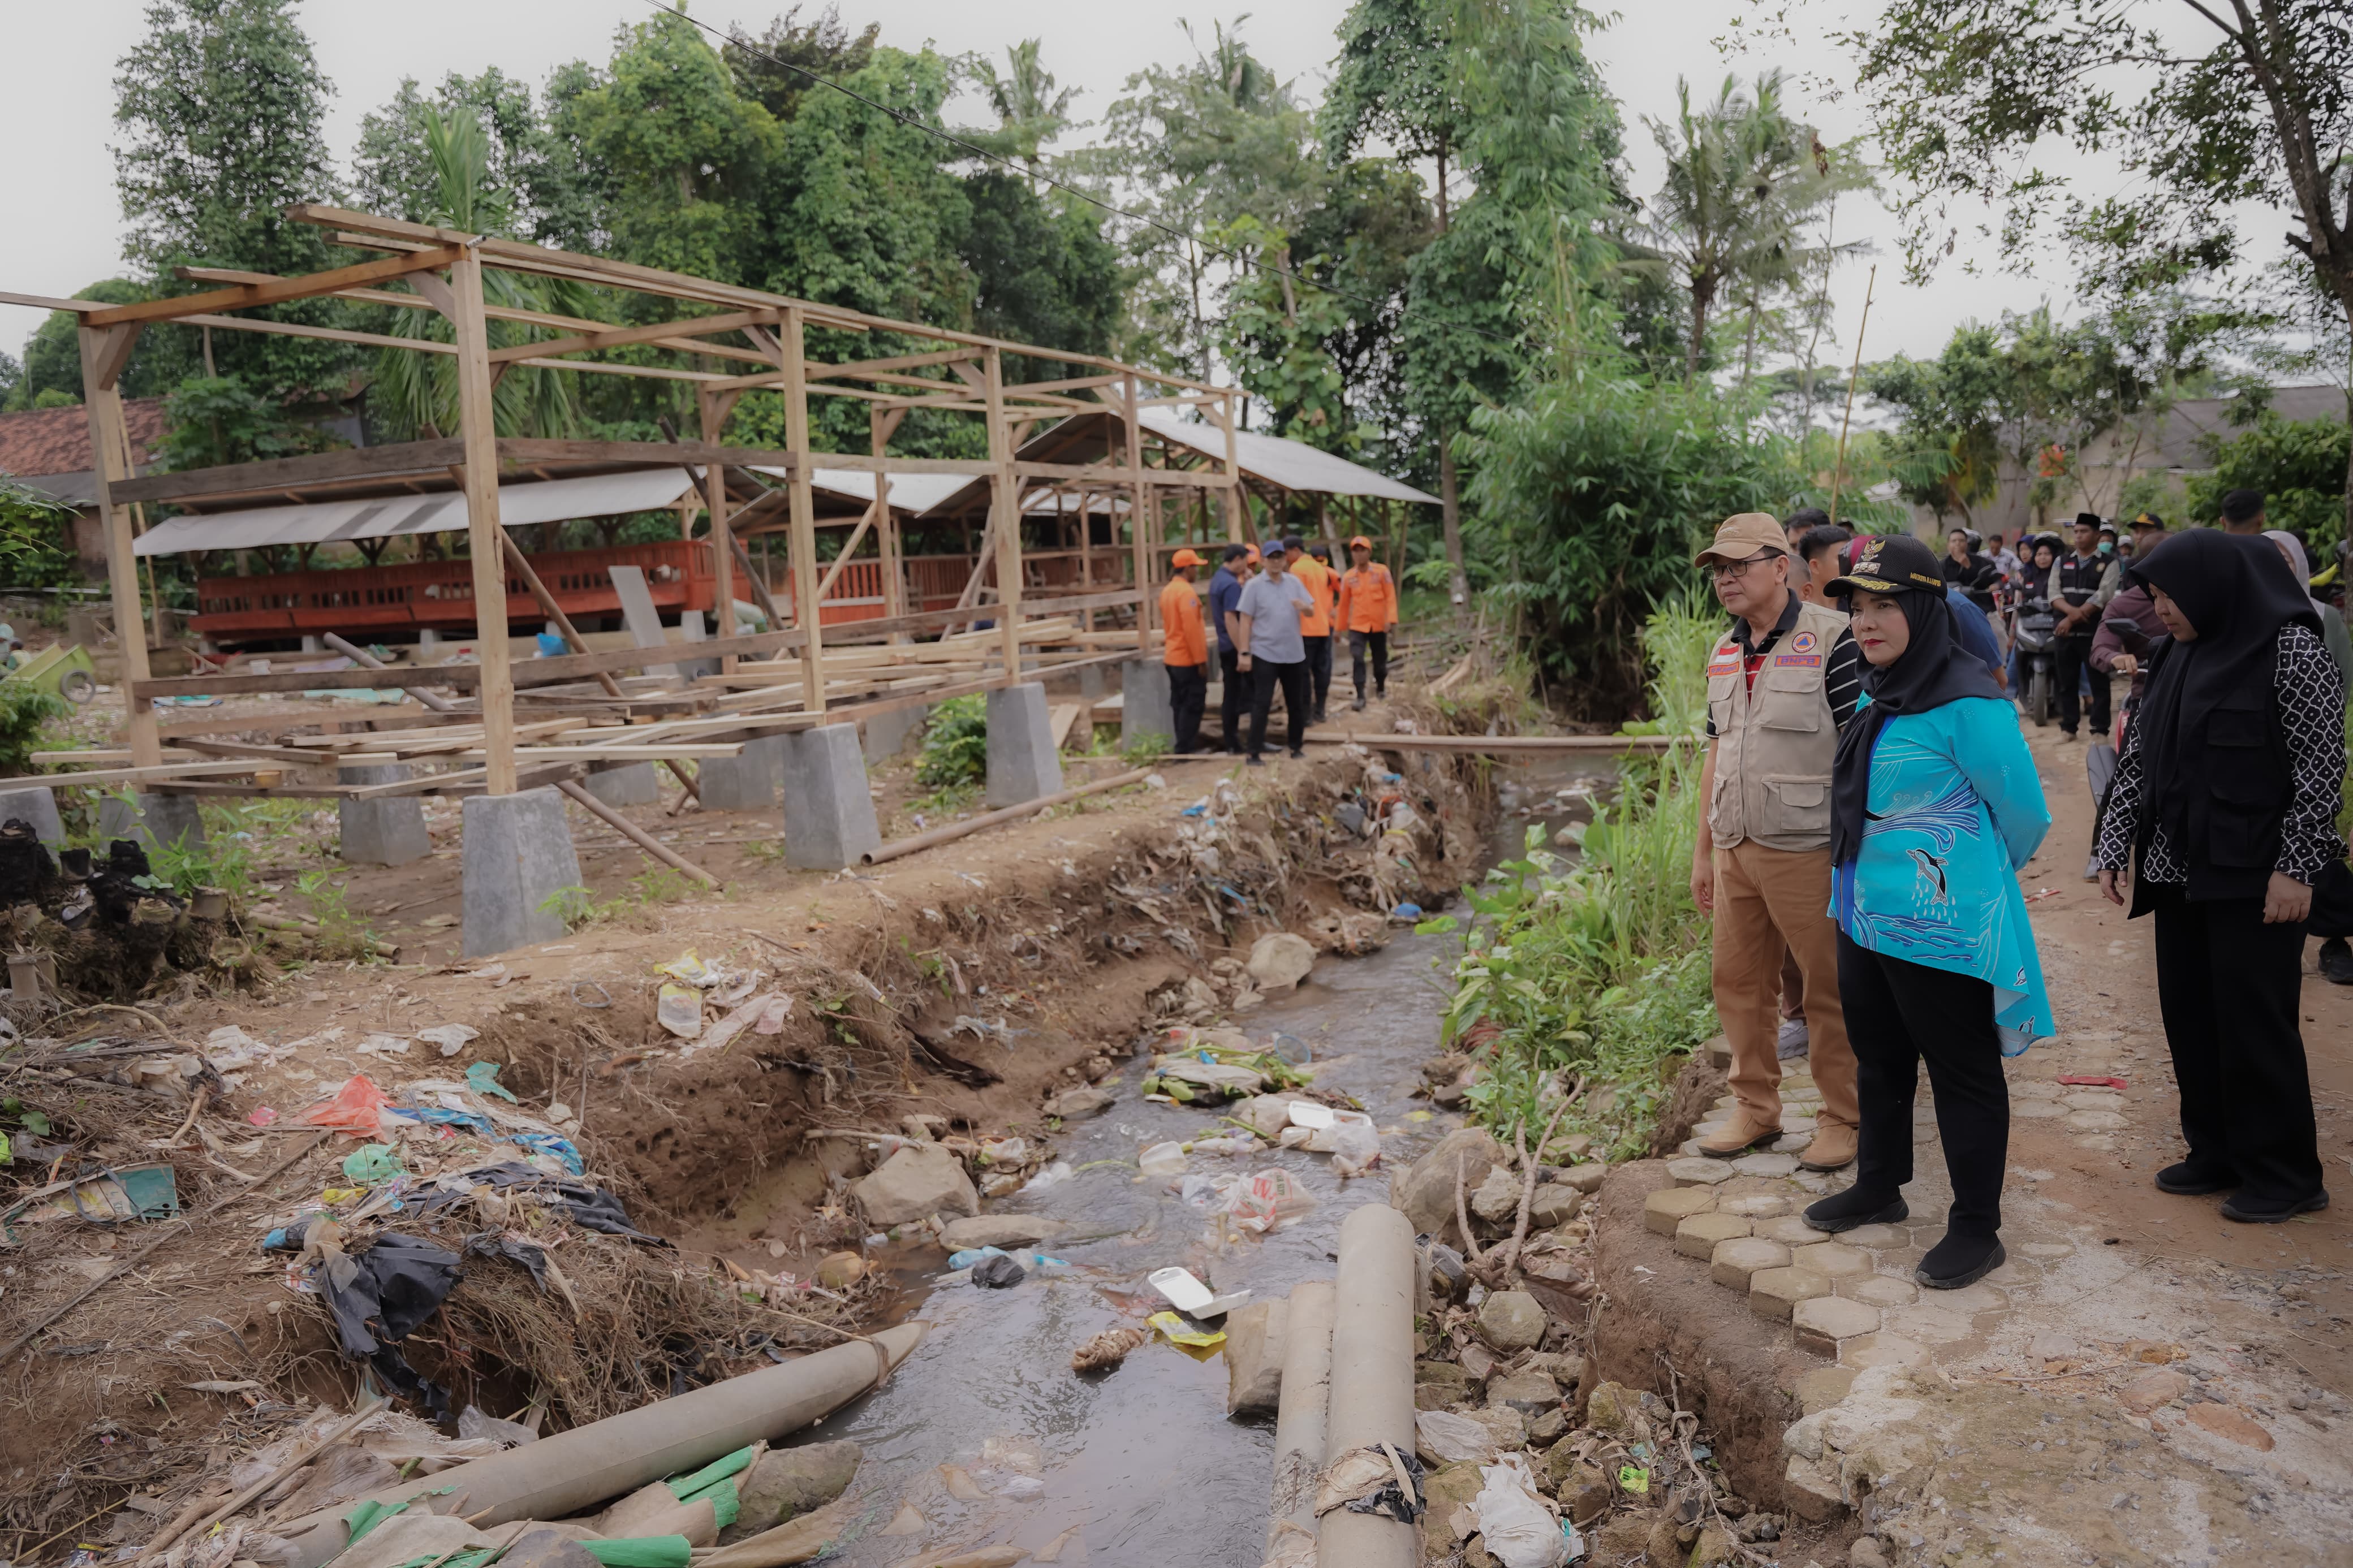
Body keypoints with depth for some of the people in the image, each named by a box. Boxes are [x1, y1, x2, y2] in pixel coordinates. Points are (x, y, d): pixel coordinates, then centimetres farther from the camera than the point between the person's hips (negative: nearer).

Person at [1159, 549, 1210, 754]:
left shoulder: (1167, 591, 11)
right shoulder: (1187, 592, -17)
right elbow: (1192, 629, -21)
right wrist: (1201, 660, -18)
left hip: (1172, 657, 9)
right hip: (1188, 659, -9)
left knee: (1179, 704, 12)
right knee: (1193, 705, -4)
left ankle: (1183, 745, 17)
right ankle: (1185, 749, -5)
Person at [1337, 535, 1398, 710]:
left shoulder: (1381, 571, -5)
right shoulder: (1348, 577, -1)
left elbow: (1390, 597, -7)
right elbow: (1344, 603, 6)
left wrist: (1392, 621, -16)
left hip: (1379, 625, 0)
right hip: (1357, 626, 0)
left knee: (1380, 660, 13)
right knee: (1357, 659, -17)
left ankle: (1381, 688, 39)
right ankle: (1360, 697, -17)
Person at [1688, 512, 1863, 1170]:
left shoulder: (1831, 639, -10)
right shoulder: (1724, 652, 12)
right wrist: (1703, 851, 17)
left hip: (1807, 850, -7)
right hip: (1736, 849, 7)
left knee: (1828, 987, 5)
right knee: (1737, 981, 13)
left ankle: (1842, 1117, 20)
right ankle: (1755, 1109, 28)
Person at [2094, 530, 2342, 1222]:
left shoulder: (2290, 649, -10)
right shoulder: (2175, 656, 10)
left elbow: (2322, 764, -12)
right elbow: (2138, 758, 12)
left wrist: (2296, 867, -16)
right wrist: (2116, 847, 8)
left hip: (2254, 875, -7)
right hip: (2180, 871, 7)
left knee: (2255, 1021, -1)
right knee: (2187, 1013, 11)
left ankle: (2284, 1174, 14)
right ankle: (2217, 1153, 25)